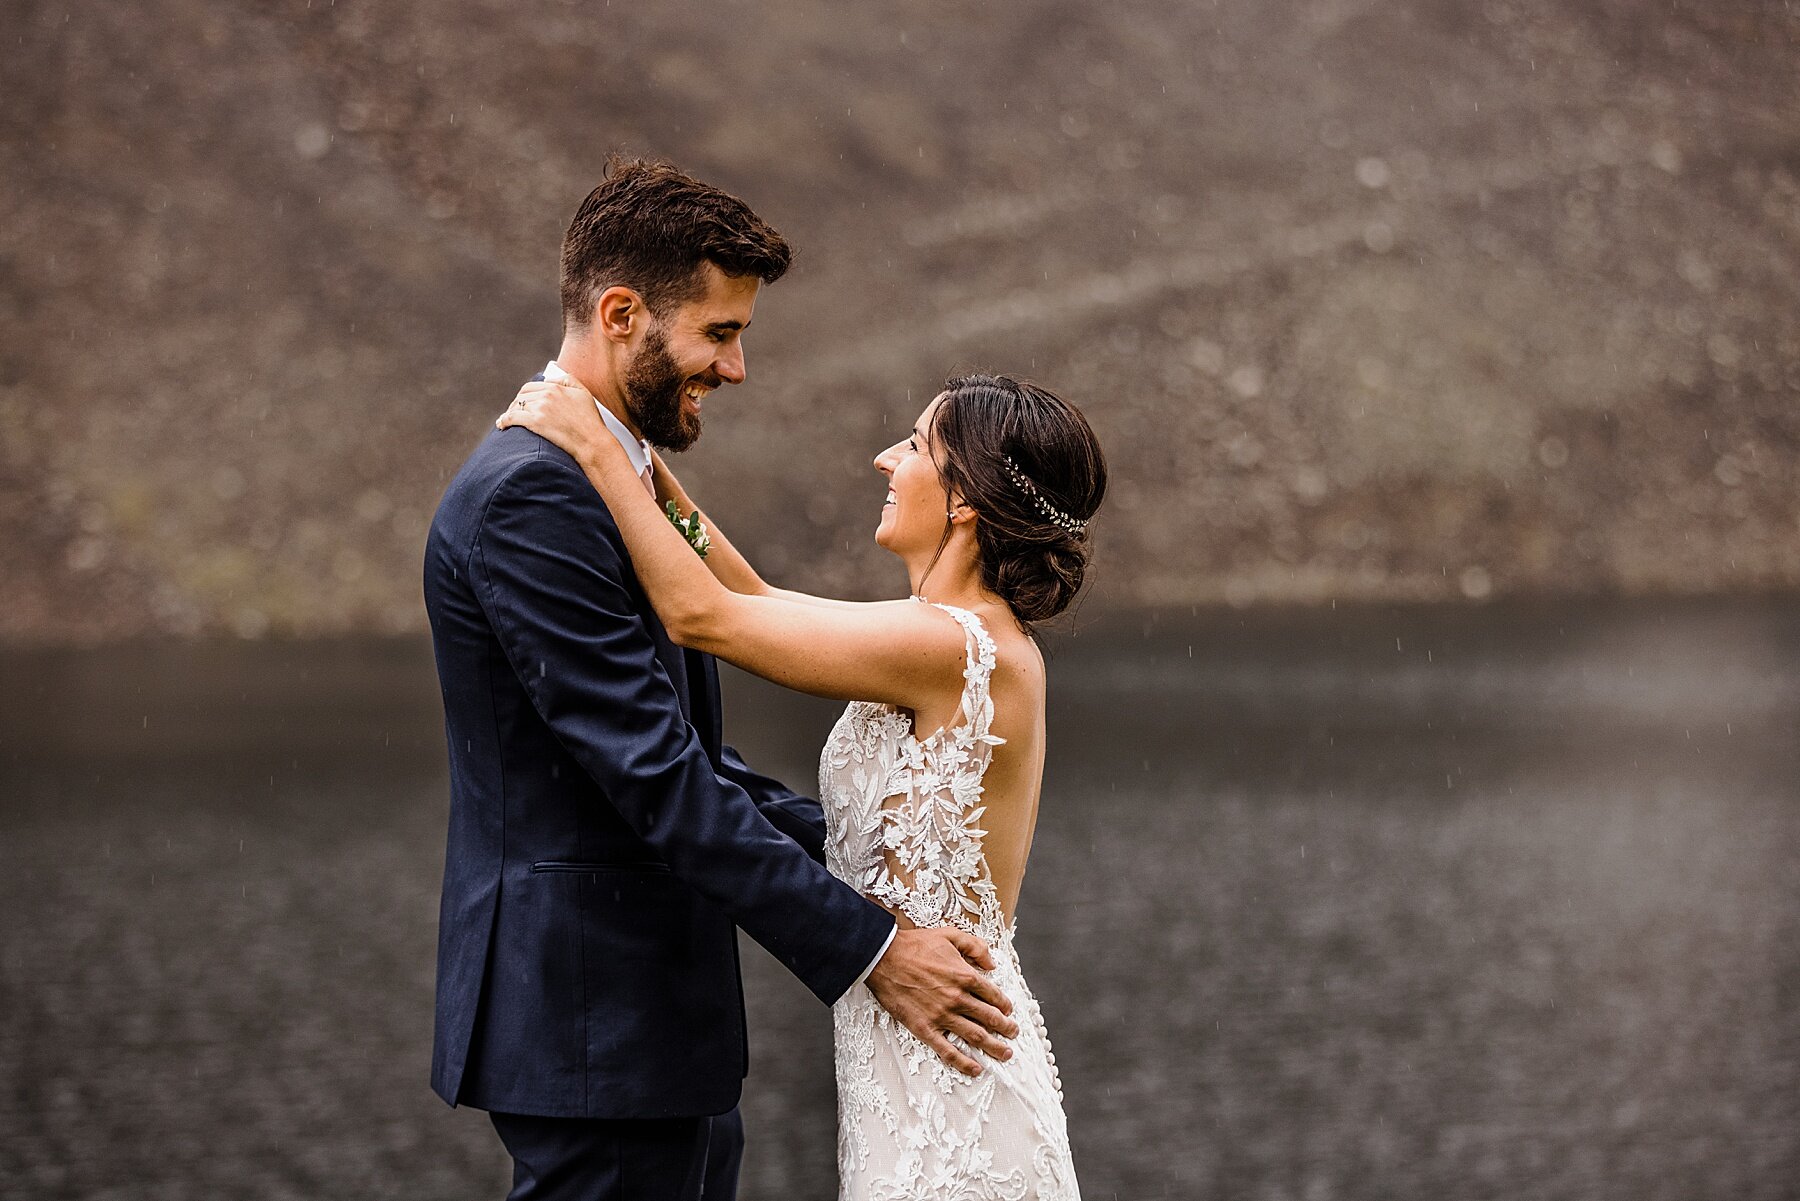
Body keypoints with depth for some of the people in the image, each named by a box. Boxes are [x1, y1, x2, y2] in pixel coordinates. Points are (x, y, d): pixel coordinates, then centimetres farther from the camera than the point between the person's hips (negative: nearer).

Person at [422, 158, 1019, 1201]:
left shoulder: (606, 484, 15)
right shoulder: (531, 498, -18)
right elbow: (655, 776, -22)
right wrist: (866, 948, -20)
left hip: (653, 1014, 10)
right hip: (597, 1028, -10)